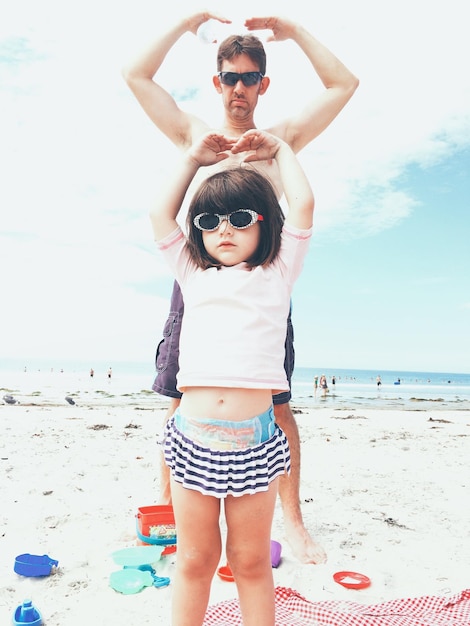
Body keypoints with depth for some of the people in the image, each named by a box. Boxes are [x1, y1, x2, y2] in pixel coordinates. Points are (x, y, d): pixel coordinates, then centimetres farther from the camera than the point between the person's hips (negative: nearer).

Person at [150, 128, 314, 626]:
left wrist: (279, 150, 17)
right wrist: (194, 159, 20)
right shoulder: (194, 275, 14)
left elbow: (302, 203, 3)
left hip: (254, 440, -1)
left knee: (251, 562, 13)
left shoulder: (276, 275, 8)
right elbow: (160, 214, 14)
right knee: (194, 559, 14)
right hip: (194, 439, 2)